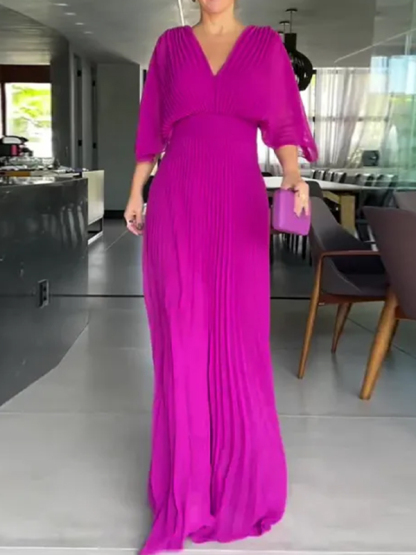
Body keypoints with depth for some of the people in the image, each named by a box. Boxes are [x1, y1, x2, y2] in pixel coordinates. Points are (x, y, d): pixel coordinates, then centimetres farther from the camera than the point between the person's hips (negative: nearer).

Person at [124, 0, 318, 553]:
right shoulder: (171, 44, 10)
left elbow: (283, 123, 3)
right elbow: (153, 126, 13)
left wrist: (293, 175, -16)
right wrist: (135, 193, 10)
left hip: (237, 205, 0)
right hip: (177, 202, 1)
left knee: (238, 338, 2)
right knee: (183, 336, 1)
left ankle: (241, 470, 22)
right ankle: (188, 475, 16)